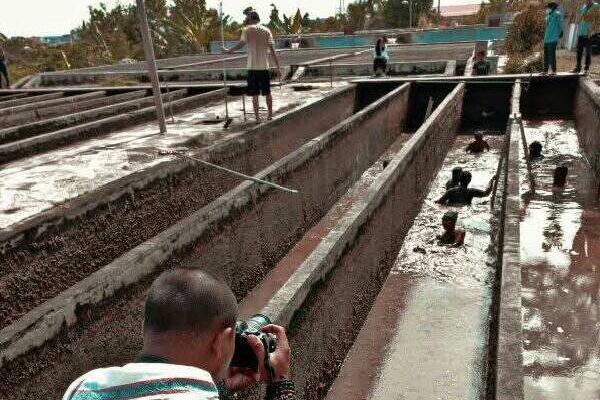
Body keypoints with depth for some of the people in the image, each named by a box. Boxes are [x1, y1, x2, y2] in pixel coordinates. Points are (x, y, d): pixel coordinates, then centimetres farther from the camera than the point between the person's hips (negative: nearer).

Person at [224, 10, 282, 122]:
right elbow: (273, 50, 0)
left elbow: (240, 44, -10)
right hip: (265, 67, 3)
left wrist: (228, 50, 4)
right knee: (267, 93, 13)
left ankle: (257, 117, 2)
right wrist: (278, 67, 1)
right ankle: (270, 115, 22)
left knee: (255, 94, 2)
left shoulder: (247, 30, -2)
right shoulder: (266, 30, 5)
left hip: (253, 67, -3)